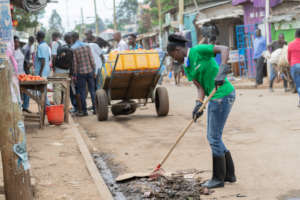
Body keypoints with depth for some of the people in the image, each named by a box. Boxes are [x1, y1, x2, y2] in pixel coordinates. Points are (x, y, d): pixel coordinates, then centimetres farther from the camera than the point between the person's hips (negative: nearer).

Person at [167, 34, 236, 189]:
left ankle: (218, 178, 8)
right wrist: (199, 104, -12)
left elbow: (224, 49, -17)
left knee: (214, 137, -4)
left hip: (224, 95, -9)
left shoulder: (198, 50, -10)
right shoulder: (187, 69, 12)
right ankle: (229, 174, 24)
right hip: (215, 98, 9)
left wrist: (221, 70, -30)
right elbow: (200, 87, 5)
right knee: (213, 137, 14)